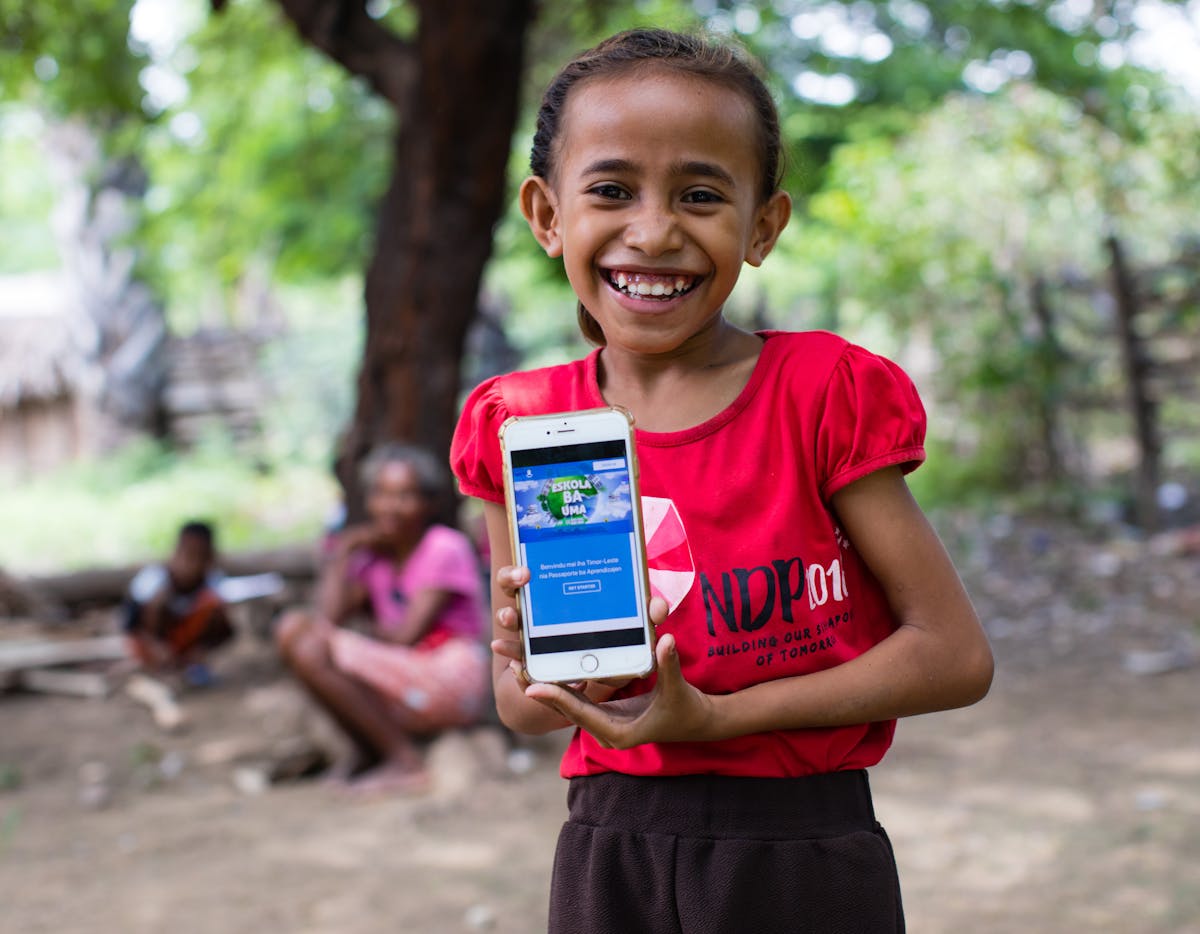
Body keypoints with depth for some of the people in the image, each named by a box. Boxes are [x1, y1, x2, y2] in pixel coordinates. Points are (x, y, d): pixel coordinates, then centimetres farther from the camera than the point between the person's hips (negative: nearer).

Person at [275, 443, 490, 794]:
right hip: (402, 679, 7)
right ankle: (368, 751, 0)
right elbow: (329, 616, -6)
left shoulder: (445, 550, -7)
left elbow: (405, 635, -15)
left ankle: (405, 762, -13)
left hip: (450, 686, -7)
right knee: (294, 628, -5)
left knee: (314, 650, -21)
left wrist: (357, 630, -1)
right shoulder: (374, 556, 12)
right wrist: (342, 553, 0)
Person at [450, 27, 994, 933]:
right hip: (609, 849, 3)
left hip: (803, 855, -2)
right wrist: (552, 676, -17)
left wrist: (713, 716, -16)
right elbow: (517, 705, 7)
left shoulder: (827, 394, -8)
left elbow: (955, 655, -11)